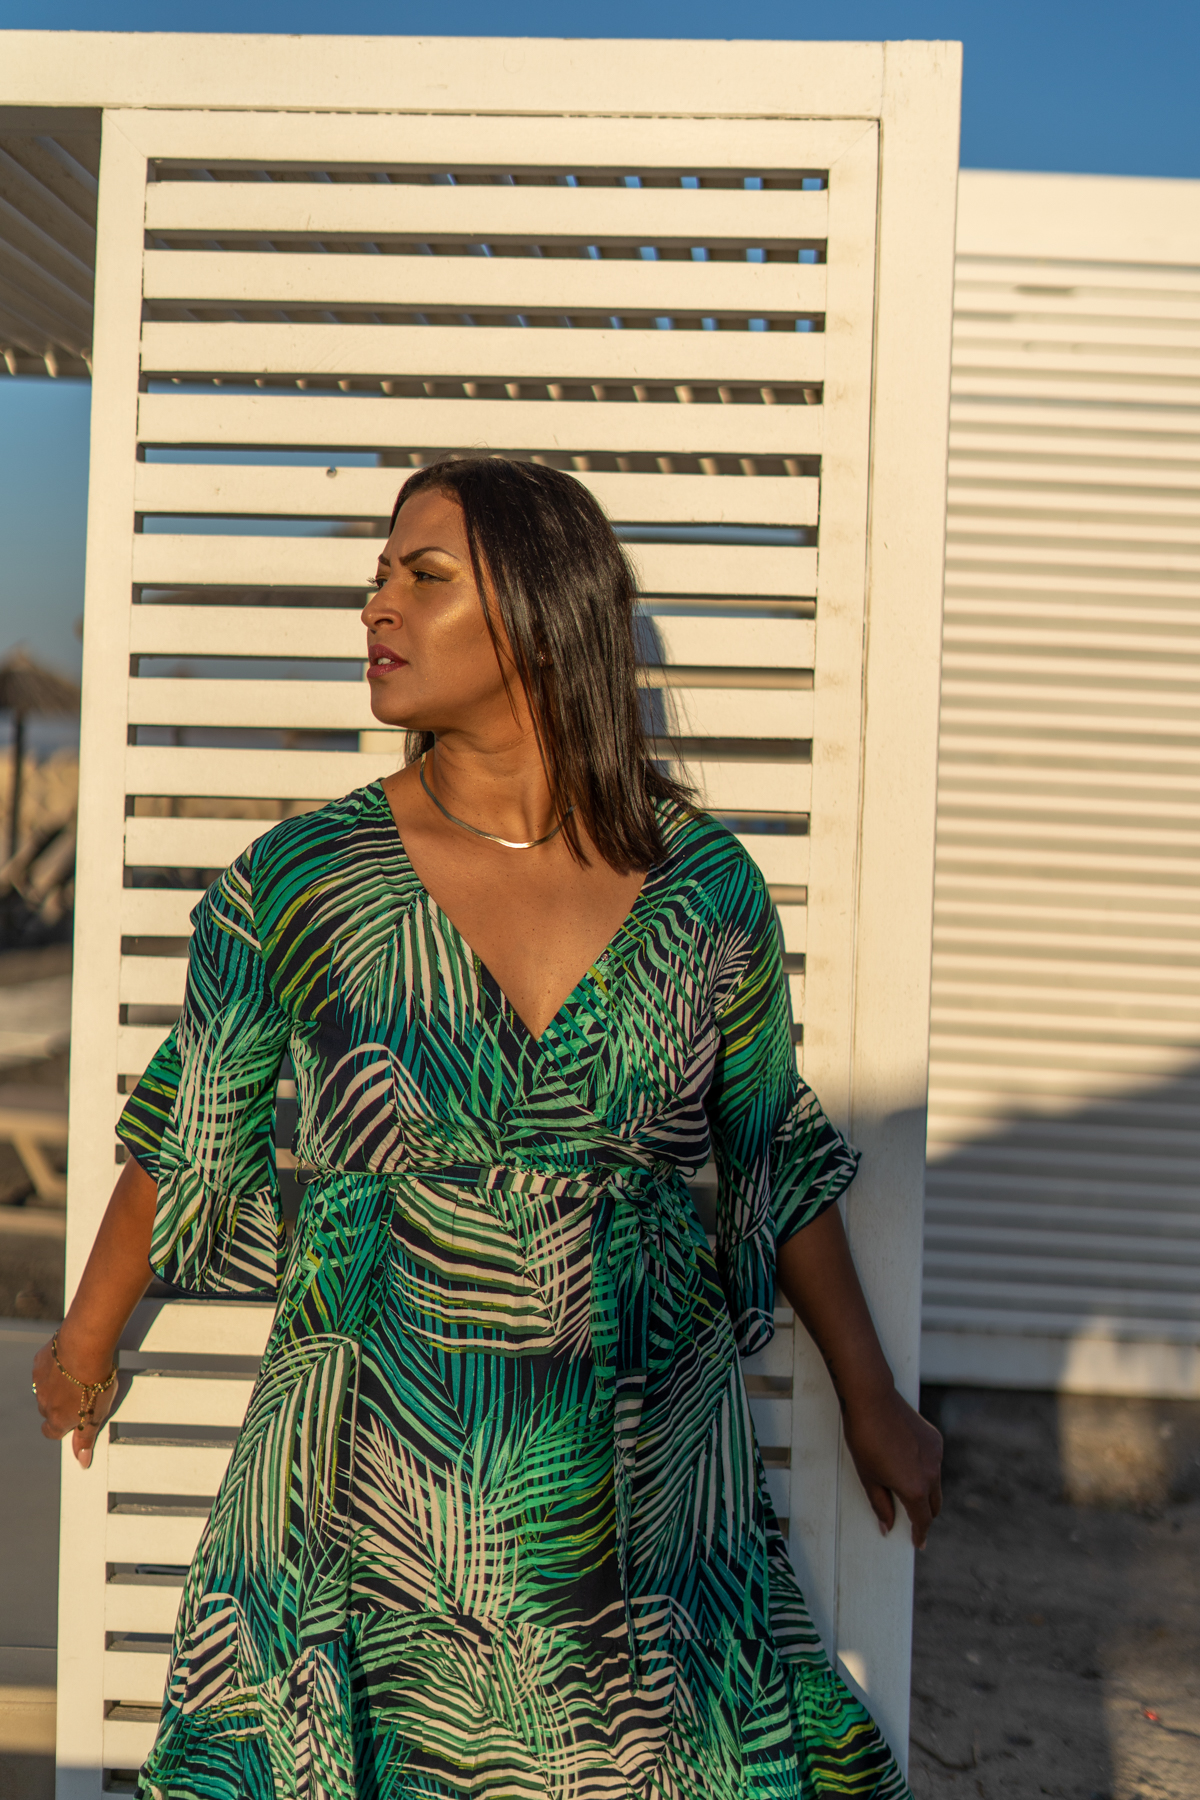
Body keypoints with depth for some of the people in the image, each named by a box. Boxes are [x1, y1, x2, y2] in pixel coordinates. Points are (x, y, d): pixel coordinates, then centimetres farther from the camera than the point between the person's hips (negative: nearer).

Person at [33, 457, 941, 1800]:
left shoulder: (704, 888, -4)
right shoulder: (296, 887, -7)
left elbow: (774, 1159, 8)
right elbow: (185, 1143, 7)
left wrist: (870, 1399, 14)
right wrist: (86, 1342, 17)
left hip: (644, 1495, 1)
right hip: (368, 1506, -1)